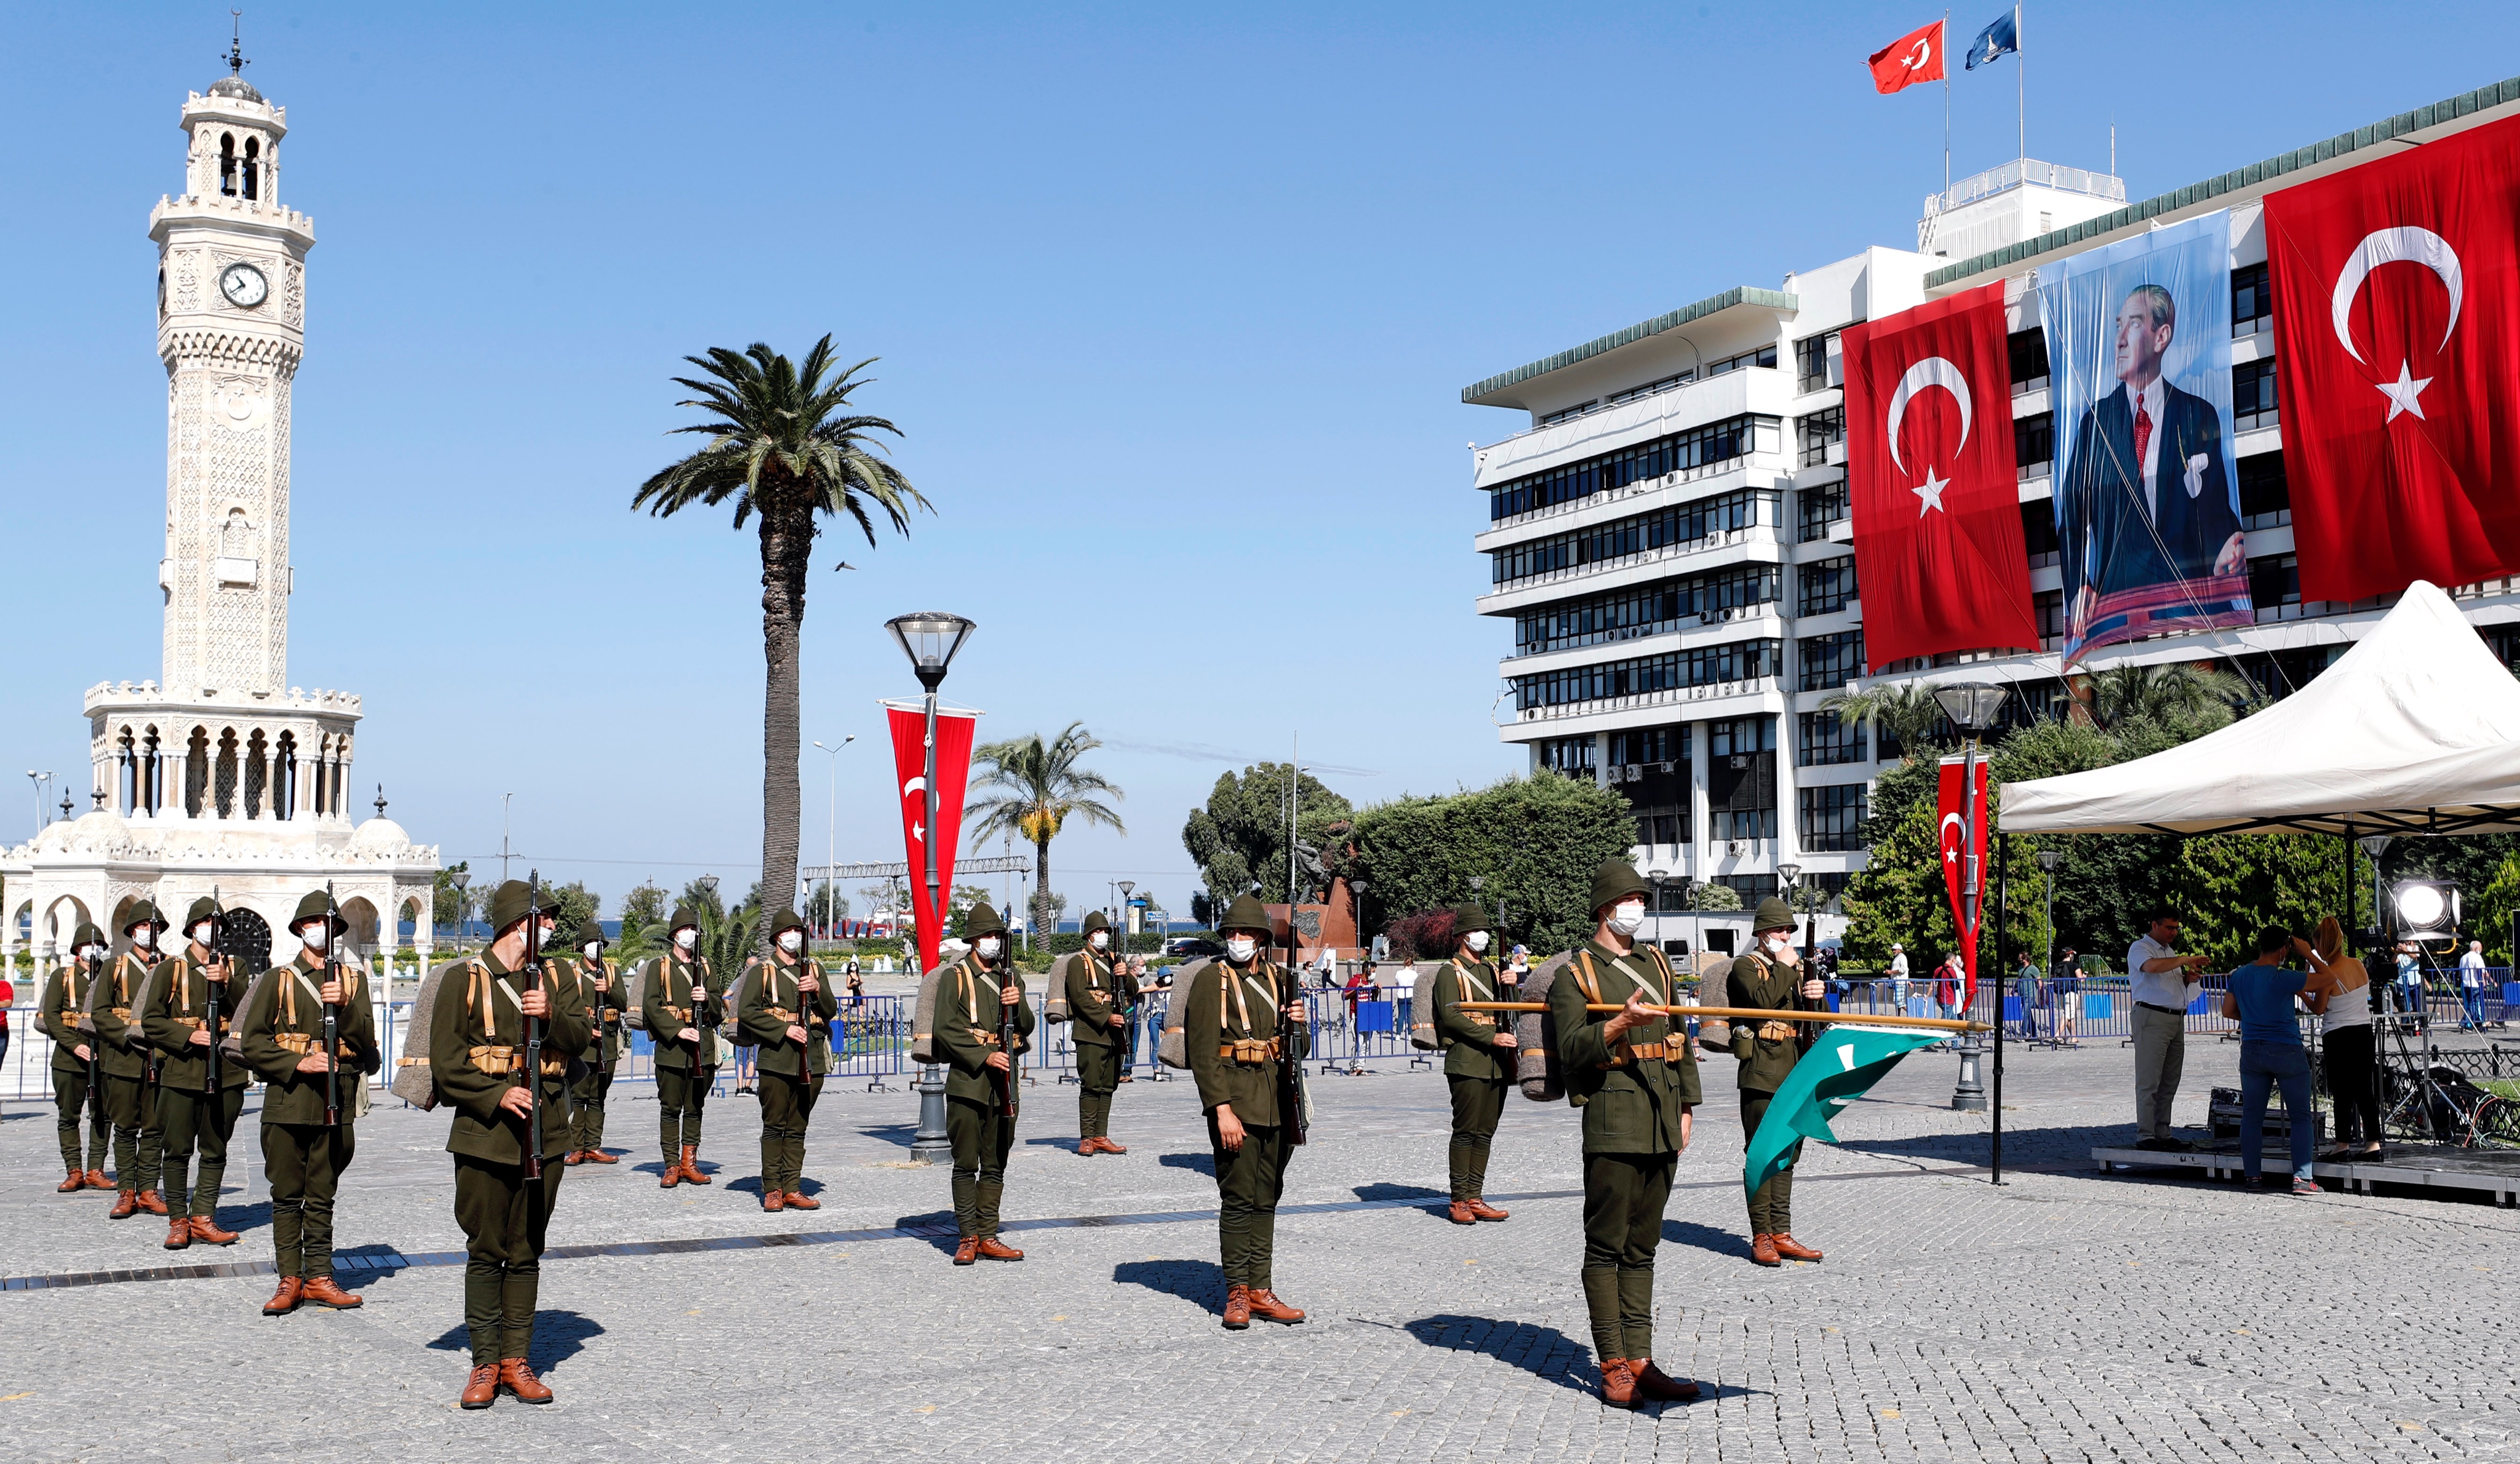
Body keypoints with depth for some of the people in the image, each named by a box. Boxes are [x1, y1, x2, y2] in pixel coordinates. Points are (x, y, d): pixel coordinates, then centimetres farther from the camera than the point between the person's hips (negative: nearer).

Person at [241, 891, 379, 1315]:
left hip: (335, 1101, 1)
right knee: (287, 1195, 3)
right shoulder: (278, 980, 7)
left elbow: (365, 1038, 2)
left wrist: (343, 1005, -14)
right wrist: (297, 1063, -11)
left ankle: (319, 1277, 10)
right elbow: (251, 1042, 1)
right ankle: (290, 1279, 9)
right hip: (286, 1100, -1)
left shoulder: (353, 979, 11)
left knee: (322, 1196, 5)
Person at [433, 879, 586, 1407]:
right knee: (486, 1252, 1)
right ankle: (485, 1364, 9)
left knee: (527, 1252, 7)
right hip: (486, 1134, -4)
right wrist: (497, 1096, -17)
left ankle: (517, 1360, 13)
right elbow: (446, 1061, -6)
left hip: (545, 1134, 4)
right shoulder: (464, 980, -1)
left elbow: (580, 1038, 7)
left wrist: (551, 1013, -12)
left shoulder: (547, 978, 14)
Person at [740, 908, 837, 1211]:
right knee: (774, 1127, -1)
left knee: (798, 1128, 6)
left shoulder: (814, 969, 17)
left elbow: (831, 1012, 14)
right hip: (777, 1058, -3)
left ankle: (792, 1189, 8)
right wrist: (784, 1030, -12)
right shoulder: (762, 971, 5)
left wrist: (818, 990, -7)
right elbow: (746, 1012, -5)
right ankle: (772, 1190, 5)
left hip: (811, 1058, 3)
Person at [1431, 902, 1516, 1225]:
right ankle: (1459, 1201, -1)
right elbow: (1451, 1017, -11)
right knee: (1466, 1131, -6)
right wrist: (1492, 1038, -16)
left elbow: (1509, 1009, 19)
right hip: (1467, 1062, -7)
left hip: (1497, 1064, 7)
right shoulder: (1450, 972, 0)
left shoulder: (1494, 970, 21)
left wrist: (1511, 984, -2)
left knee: (1485, 1132, 7)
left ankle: (1475, 1198, 11)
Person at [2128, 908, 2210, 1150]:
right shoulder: (2140, 948, -3)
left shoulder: (2170, 952, 24)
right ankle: (2146, 1135, -9)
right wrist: (2186, 960, -25)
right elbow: (2152, 966, -25)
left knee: (2170, 1082, 7)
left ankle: (2163, 1134, 11)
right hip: (2152, 1018, -8)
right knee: (2149, 1081, -9)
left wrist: (2188, 978, 10)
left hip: (2177, 1019, 8)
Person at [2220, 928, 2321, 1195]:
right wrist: (2308, 954, 0)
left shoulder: (2239, 975, 2)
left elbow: (2228, 1011, 11)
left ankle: (2251, 1174, 11)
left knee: (2252, 1115, 10)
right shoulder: (2283, 978, -15)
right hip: (2287, 1052, -5)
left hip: (2252, 1051, 5)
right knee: (2300, 1116, 3)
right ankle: (2302, 1177, -2)